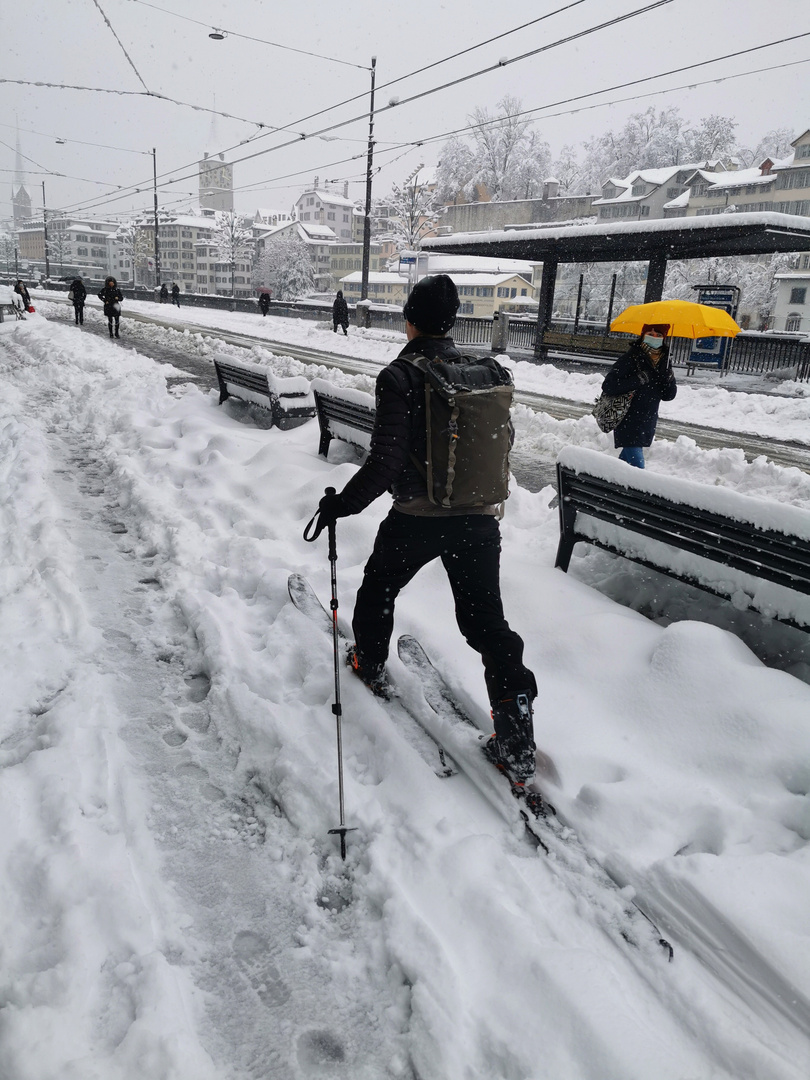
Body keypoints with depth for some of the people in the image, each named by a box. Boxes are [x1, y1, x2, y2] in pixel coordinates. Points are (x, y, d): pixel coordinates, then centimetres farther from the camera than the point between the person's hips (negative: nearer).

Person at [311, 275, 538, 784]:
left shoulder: (399, 376, -13)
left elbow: (386, 461, -19)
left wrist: (343, 503, -7)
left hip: (418, 517, -4)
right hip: (480, 517, 4)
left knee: (379, 588, 25)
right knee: (488, 621, 9)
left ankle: (370, 664, 48)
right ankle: (518, 747, 7)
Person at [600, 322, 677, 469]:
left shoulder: (665, 361, 6)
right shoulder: (631, 358, -12)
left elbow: (668, 396, 6)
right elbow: (608, 386, -19)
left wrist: (669, 379, -14)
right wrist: (637, 380, -23)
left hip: (648, 423, 6)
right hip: (628, 423, -6)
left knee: (627, 458, 19)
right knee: (637, 468, -14)